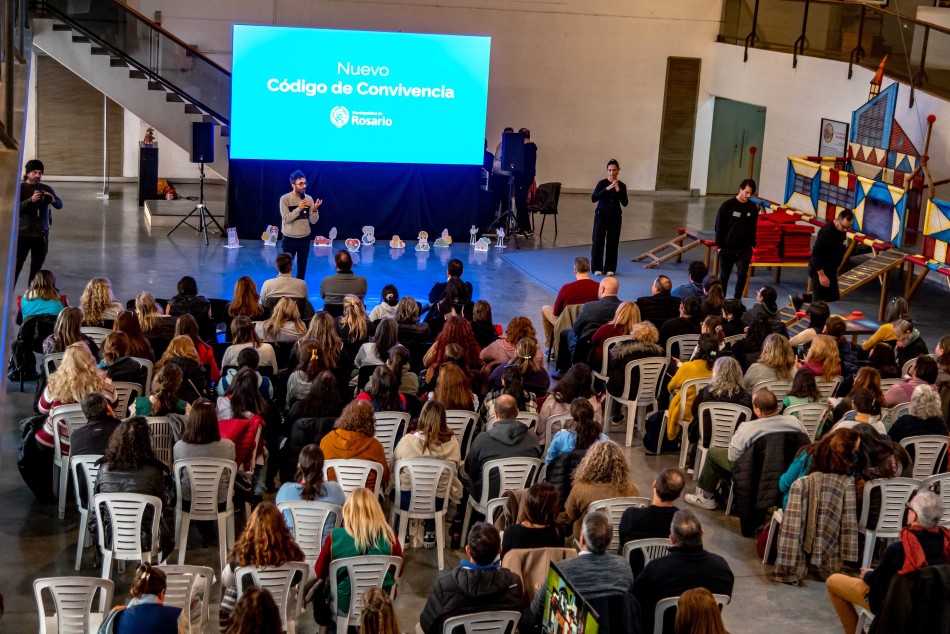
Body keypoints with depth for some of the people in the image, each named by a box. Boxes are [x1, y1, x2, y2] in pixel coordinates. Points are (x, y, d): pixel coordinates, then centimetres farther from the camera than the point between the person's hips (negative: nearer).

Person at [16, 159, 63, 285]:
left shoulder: (46, 189, 7)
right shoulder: (19, 188, -4)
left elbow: (60, 205, 3)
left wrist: (53, 200, -20)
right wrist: (31, 200, -28)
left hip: (41, 234, 4)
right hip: (23, 234, -4)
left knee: (36, 268, 10)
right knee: (16, 266, -3)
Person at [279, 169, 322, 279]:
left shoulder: (309, 199, -1)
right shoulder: (285, 199, -10)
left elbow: (313, 221, -3)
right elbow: (286, 219, -19)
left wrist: (314, 210, -22)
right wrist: (299, 208, -28)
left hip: (305, 239, 3)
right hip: (289, 239, -3)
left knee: (302, 268, 11)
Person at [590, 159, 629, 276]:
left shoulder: (622, 185, 1)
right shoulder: (602, 183, -7)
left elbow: (625, 203, -6)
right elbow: (593, 198, -18)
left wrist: (618, 191, -19)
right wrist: (607, 189, -26)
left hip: (615, 216, 2)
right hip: (601, 215, -2)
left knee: (613, 242, 3)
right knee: (598, 241, -1)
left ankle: (610, 268, 12)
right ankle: (597, 267, 9)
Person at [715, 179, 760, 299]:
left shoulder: (753, 207, 0)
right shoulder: (727, 205, -9)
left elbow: (753, 227, 10)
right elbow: (719, 226, -4)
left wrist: (752, 245, 6)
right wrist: (719, 245, -5)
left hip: (745, 249, 2)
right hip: (727, 248, -1)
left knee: (742, 275, -9)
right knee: (724, 275, 10)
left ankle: (737, 299, 4)